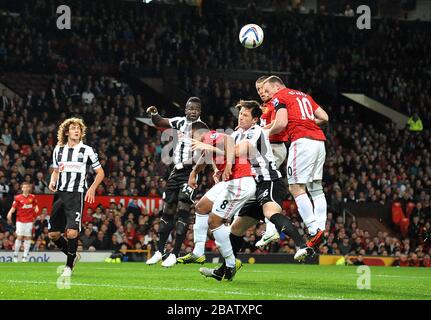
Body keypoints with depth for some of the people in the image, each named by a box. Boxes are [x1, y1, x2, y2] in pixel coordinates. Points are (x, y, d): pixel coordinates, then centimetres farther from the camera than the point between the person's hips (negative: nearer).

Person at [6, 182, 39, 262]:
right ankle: (15, 255, 4)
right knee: (19, 237, -8)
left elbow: (35, 205, 18)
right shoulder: (18, 198, -2)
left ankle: (25, 256, 4)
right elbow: (13, 208, -4)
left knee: (28, 237, 0)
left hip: (29, 220, 2)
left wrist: (36, 208, -2)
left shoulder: (32, 197, 5)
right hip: (20, 220, -2)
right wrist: (9, 214, -20)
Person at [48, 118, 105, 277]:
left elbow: (100, 172, 7)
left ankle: (69, 265, -1)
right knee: (53, 234, 2)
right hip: (60, 194, 5)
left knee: (72, 232, -17)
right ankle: (73, 255, 26)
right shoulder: (58, 149, 13)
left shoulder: (87, 150, 1)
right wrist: (52, 182, 4)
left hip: (77, 194, -4)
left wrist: (92, 189, -9)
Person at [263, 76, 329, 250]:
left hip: (302, 141, -8)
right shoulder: (304, 95, 26)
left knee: (296, 188, -8)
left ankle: (314, 230, -17)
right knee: (316, 188, 11)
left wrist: (267, 132, 6)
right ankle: (321, 228, 4)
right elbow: (324, 117, 22)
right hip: (319, 140, 8)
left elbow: (282, 123, -10)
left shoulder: (279, 97, 4)